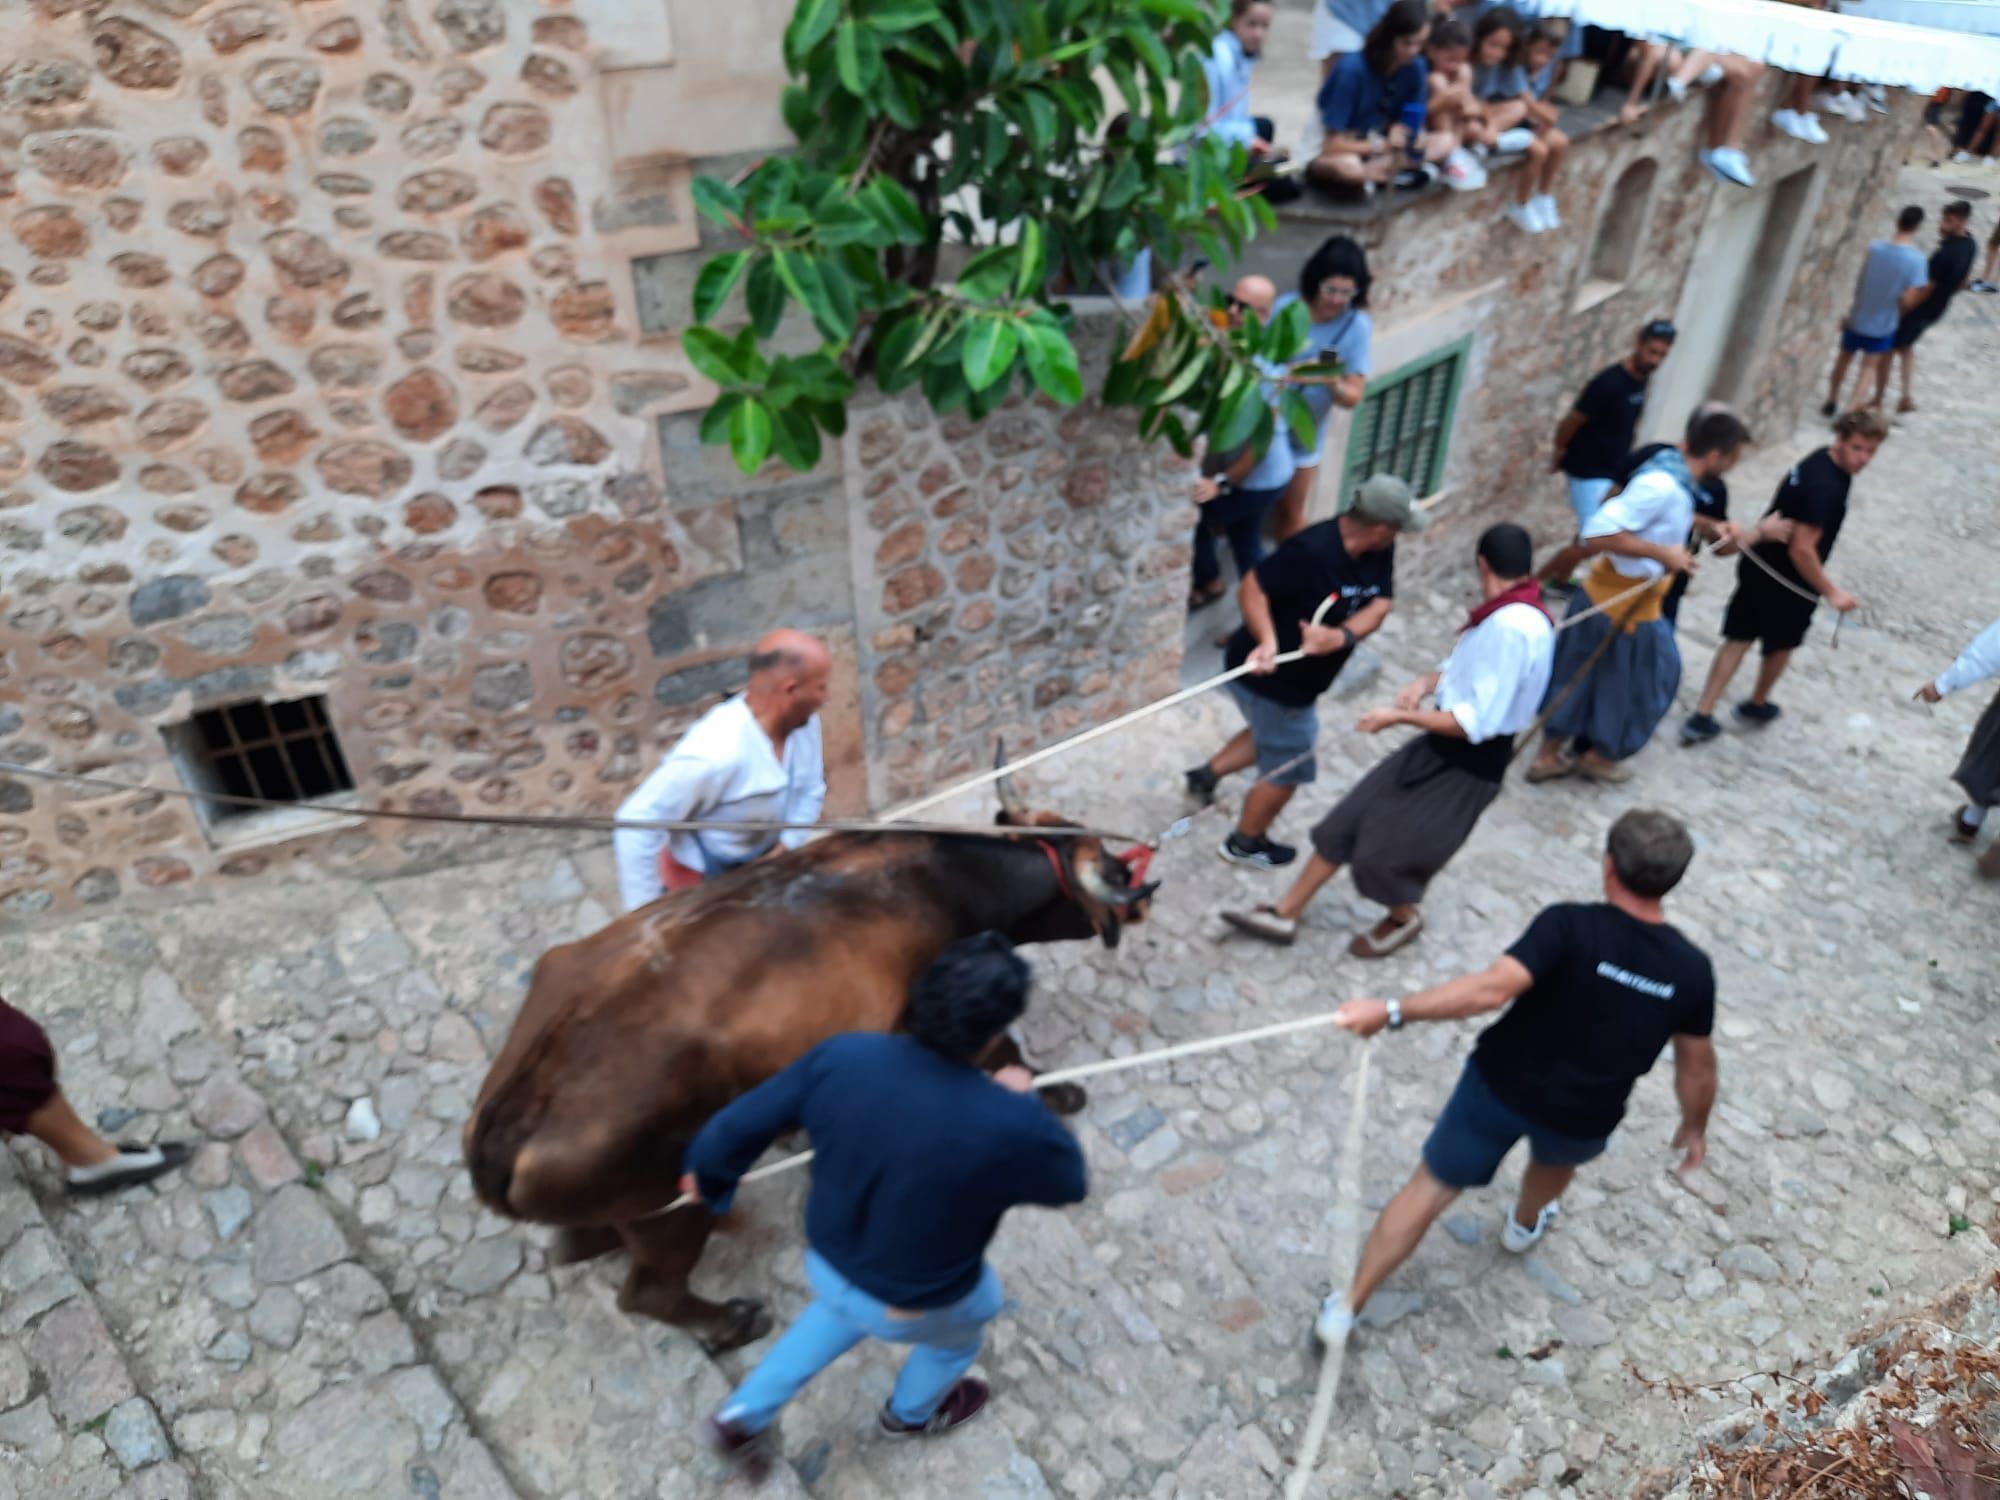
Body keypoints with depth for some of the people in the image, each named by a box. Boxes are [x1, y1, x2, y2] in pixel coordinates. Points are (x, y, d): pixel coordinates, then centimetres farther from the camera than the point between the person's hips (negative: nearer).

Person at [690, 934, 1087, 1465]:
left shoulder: (842, 1056, -26)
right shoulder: (1008, 1125, -36)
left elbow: (734, 1128, -13)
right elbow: (1069, 1184, -13)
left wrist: (706, 1175, 8)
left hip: (826, 1264, 3)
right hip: (920, 1304, -3)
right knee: (961, 1332, 34)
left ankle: (743, 1415, 47)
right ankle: (910, 1415, 62)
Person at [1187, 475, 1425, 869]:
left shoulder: (1379, 551, -7)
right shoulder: (1311, 552, -31)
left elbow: (1379, 605, -13)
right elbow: (1253, 587, -28)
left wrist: (1339, 636, -31)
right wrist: (1267, 640, -43)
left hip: (1294, 677, 9)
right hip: (1272, 679, -8)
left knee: (1273, 734, 34)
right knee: (1287, 769, 11)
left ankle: (1207, 774, 46)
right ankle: (1245, 843, 33)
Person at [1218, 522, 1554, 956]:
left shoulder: (1514, 628, -27)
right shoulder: (1503, 613, 2)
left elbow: (1476, 723, -28)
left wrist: (1399, 717, -20)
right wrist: (1427, 683, -3)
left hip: (1473, 762, -9)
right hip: (1444, 744, 9)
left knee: (1383, 852, 1)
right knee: (1347, 821, 8)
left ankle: (1404, 918, 35)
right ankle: (1285, 914, 20)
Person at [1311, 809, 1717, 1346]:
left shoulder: (1570, 926, -25)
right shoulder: (1692, 970, -12)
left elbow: (1493, 988, -37)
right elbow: (1697, 1065, 0)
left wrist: (1392, 1012, -35)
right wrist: (1695, 1127, 19)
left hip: (1501, 1084, -3)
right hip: (1583, 1120, 3)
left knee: (1429, 1188, 11)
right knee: (1557, 1158, 39)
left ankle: (1346, 1308, 15)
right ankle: (1524, 1226, 67)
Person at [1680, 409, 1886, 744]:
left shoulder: (1821, 459, 1)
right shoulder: (1826, 487, -28)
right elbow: (1802, 549, -29)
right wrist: (1831, 592, -22)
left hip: (1759, 565, 8)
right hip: (1786, 581, -8)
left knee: (1738, 638, 9)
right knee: (1782, 643, 17)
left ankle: (1702, 716, 9)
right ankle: (1757, 705, 40)